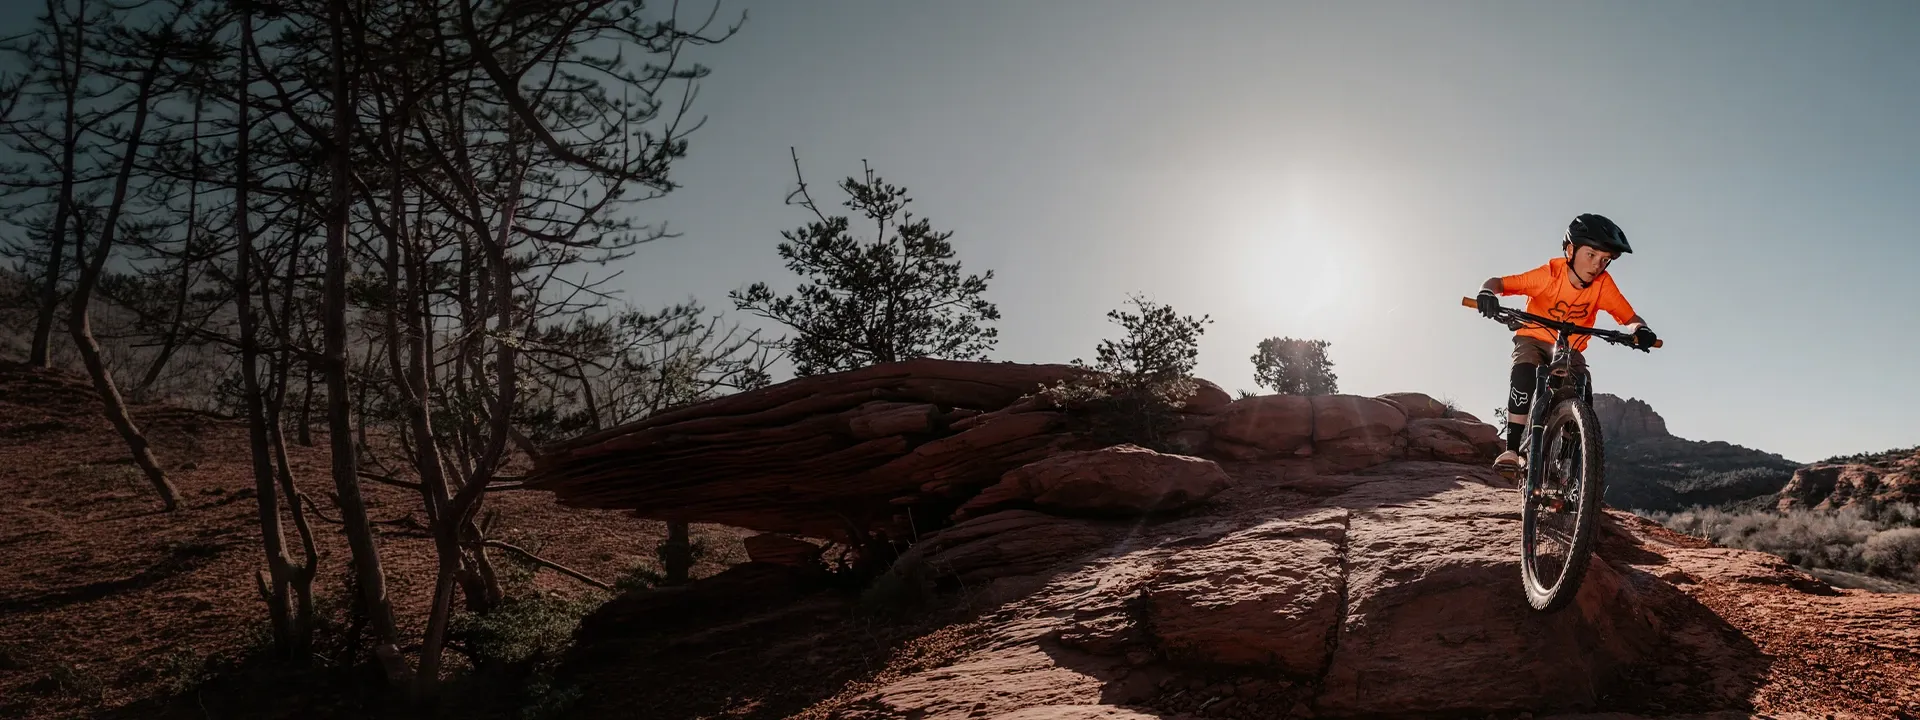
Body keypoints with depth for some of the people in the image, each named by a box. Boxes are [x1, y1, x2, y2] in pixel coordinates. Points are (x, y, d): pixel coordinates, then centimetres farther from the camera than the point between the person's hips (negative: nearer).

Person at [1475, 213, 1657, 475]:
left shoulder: (1603, 284, -16)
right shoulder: (1549, 274, -23)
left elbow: (1629, 316, -13)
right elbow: (1499, 282, -24)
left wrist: (1640, 330, -37)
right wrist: (1487, 292, -47)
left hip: (1571, 350, 3)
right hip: (1533, 340, -3)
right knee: (1524, 374, -33)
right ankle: (1512, 450, -30)